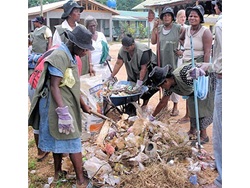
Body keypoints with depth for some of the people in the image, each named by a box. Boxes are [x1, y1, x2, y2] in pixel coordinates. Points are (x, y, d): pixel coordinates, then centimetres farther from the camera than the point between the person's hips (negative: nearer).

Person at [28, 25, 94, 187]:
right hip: (59, 106, -9)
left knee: (59, 140, 17)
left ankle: (58, 173, 31)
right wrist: (63, 111, -27)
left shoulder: (70, 57, 13)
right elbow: (54, 86, -21)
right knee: (73, 141, -3)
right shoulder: (60, 56, -17)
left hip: (67, 105, 9)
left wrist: (83, 105, 25)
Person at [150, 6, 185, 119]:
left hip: (174, 60, -4)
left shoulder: (179, 28, -5)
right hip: (162, 60, 4)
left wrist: (183, 51, -10)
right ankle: (165, 101, 30)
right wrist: (154, 28, -1)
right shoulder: (159, 29, 7)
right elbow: (153, 42, 3)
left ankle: (175, 106, 11)